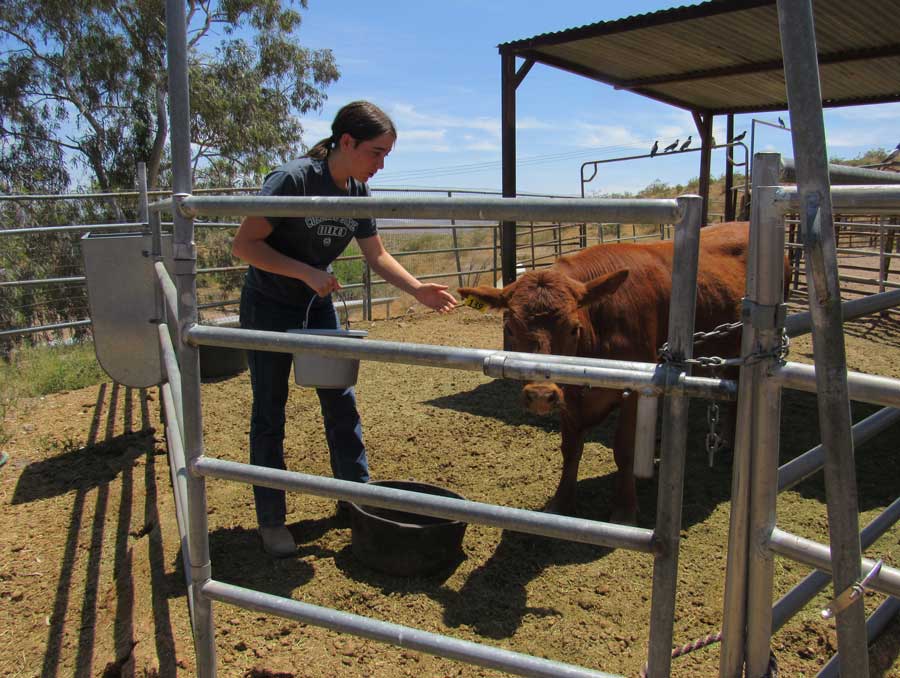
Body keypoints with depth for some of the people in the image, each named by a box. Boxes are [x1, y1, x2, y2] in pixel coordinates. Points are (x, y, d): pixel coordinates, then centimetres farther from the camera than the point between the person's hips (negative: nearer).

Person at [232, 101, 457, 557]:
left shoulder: (359, 193, -4)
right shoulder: (293, 180, -24)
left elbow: (377, 255, 4)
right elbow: (244, 245, -24)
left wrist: (418, 289, -11)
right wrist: (306, 272, -30)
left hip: (317, 304, 6)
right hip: (268, 307, -6)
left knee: (341, 401, 8)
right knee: (270, 412, 1)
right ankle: (271, 521, 14)